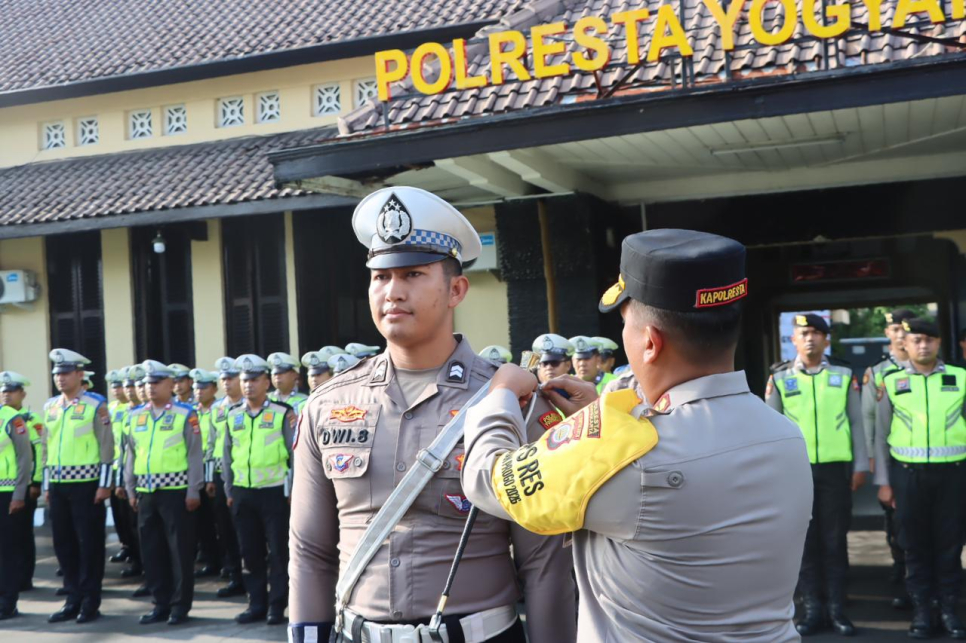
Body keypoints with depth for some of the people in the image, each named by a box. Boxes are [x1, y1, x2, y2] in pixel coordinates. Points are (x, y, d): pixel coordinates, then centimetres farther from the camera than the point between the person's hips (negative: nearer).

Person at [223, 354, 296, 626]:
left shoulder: (282, 413, -4)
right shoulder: (233, 415, 8)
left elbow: (294, 452, -2)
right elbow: (228, 455, 13)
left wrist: (293, 489, -5)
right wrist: (229, 491, 10)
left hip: (274, 491, -4)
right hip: (242, 493, 4)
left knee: (278, 551, 2)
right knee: (250, 551, 10)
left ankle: (277, 605, 11)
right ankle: (256, 604, 20)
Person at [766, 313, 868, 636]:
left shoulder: (844, 376, 5)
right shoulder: (779, 379, 2)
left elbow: (856, 423, 7)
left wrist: (860, 465, 2)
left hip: (836, 468, 0)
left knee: (835, 540, 5)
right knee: (805, 541, 6)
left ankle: (837, 608, 15)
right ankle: (813, 609, 15)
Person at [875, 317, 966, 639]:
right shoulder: (892, 382, 2)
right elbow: (881, 435, 5)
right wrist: (883, 481, 3)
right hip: (908, 473, 0)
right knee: (915, 543, 8)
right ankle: (921, 610, 18)